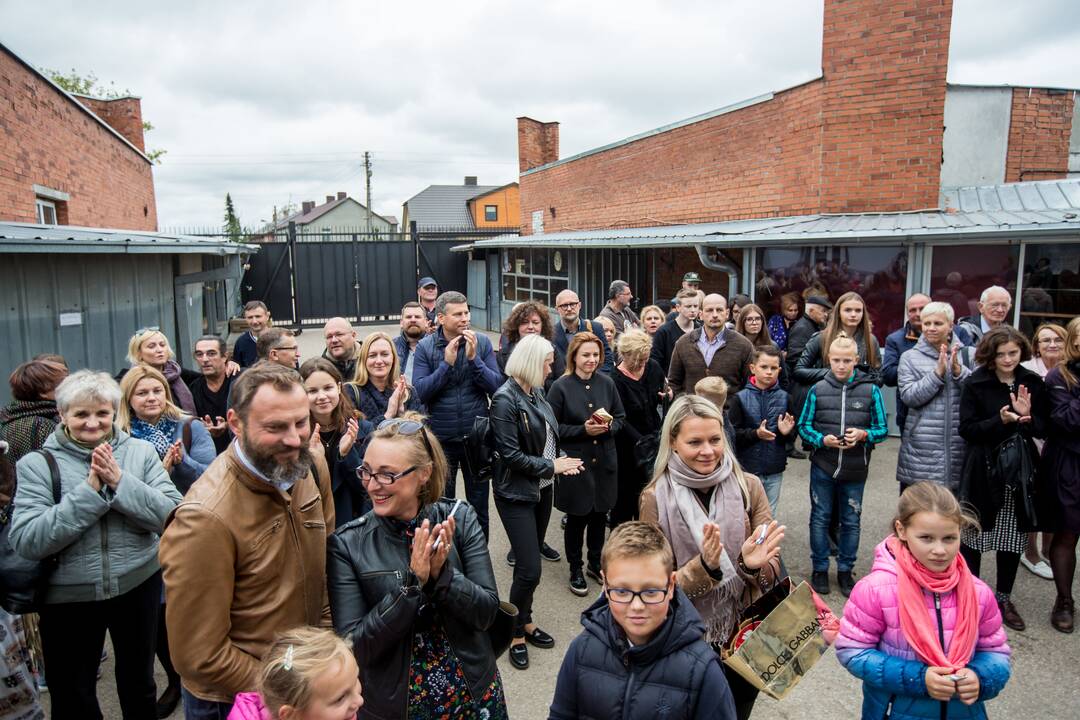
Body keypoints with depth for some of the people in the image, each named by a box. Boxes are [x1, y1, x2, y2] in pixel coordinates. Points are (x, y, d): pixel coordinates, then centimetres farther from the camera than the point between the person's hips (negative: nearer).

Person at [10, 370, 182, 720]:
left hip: (138, 585, 1)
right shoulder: (36, 464, -8)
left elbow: (172, 515, -13)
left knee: (139, 686, 20)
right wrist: (89, 489, -24)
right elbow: (26, 542, -18)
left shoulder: (140, 451, -5)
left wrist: (120, 482, -23)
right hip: (67, 597, -1)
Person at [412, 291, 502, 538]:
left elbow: (497, 385, -10)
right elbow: (420, 392, -15)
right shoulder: (425, 347, -8)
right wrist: (447, 363, -22)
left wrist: (474, 358, -21)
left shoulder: (481, 342, -6)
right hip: (441, 439, 0)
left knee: (479, 504, 15)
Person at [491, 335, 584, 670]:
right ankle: (517, 632, 16)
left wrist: (561, 460, -4)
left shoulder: (535, 393, 5)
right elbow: (510, 455, -21)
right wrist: (551, 466, -15)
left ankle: (525, 621, 34)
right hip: (517, 493, -8)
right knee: (529, 570, -5)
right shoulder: (505, 399, -18)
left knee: (531, 563, 17)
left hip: (542, 489, 8)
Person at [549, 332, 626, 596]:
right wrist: (583, 430, -19)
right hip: (575, 462, -4)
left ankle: (596, 563, 36)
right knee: (577, 518, 7)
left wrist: (609, 426, -12)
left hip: (604, 460, 4)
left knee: (599, 515, 15)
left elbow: (621, 417, 9)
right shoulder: (561, 387, -11)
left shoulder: (607, 383, 0)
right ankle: (575, 570, 25)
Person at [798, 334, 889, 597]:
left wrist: (863, 434, -20)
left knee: (851, 521, 12)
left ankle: (845, 570, 28)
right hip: (823, 467, 0)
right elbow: (804, 426, 1)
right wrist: (822, 439, -16)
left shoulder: (871, 390, -5)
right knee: (820, 518, 10)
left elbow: (882, 429, 0)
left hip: (855, 469, 0)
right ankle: (820, 569, 25)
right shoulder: (818, 390, -4)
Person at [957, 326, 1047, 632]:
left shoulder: (1033, 383, 3)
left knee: (1013, 538, 11)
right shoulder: (975, 383, -6)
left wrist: (1026, 417, -14)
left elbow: (1043, 429, 6)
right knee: (974, 535, 6)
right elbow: (967, 429, -9)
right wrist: (1000, 421, -22)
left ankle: (1004, 597, 28)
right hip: (984, 471, -3)